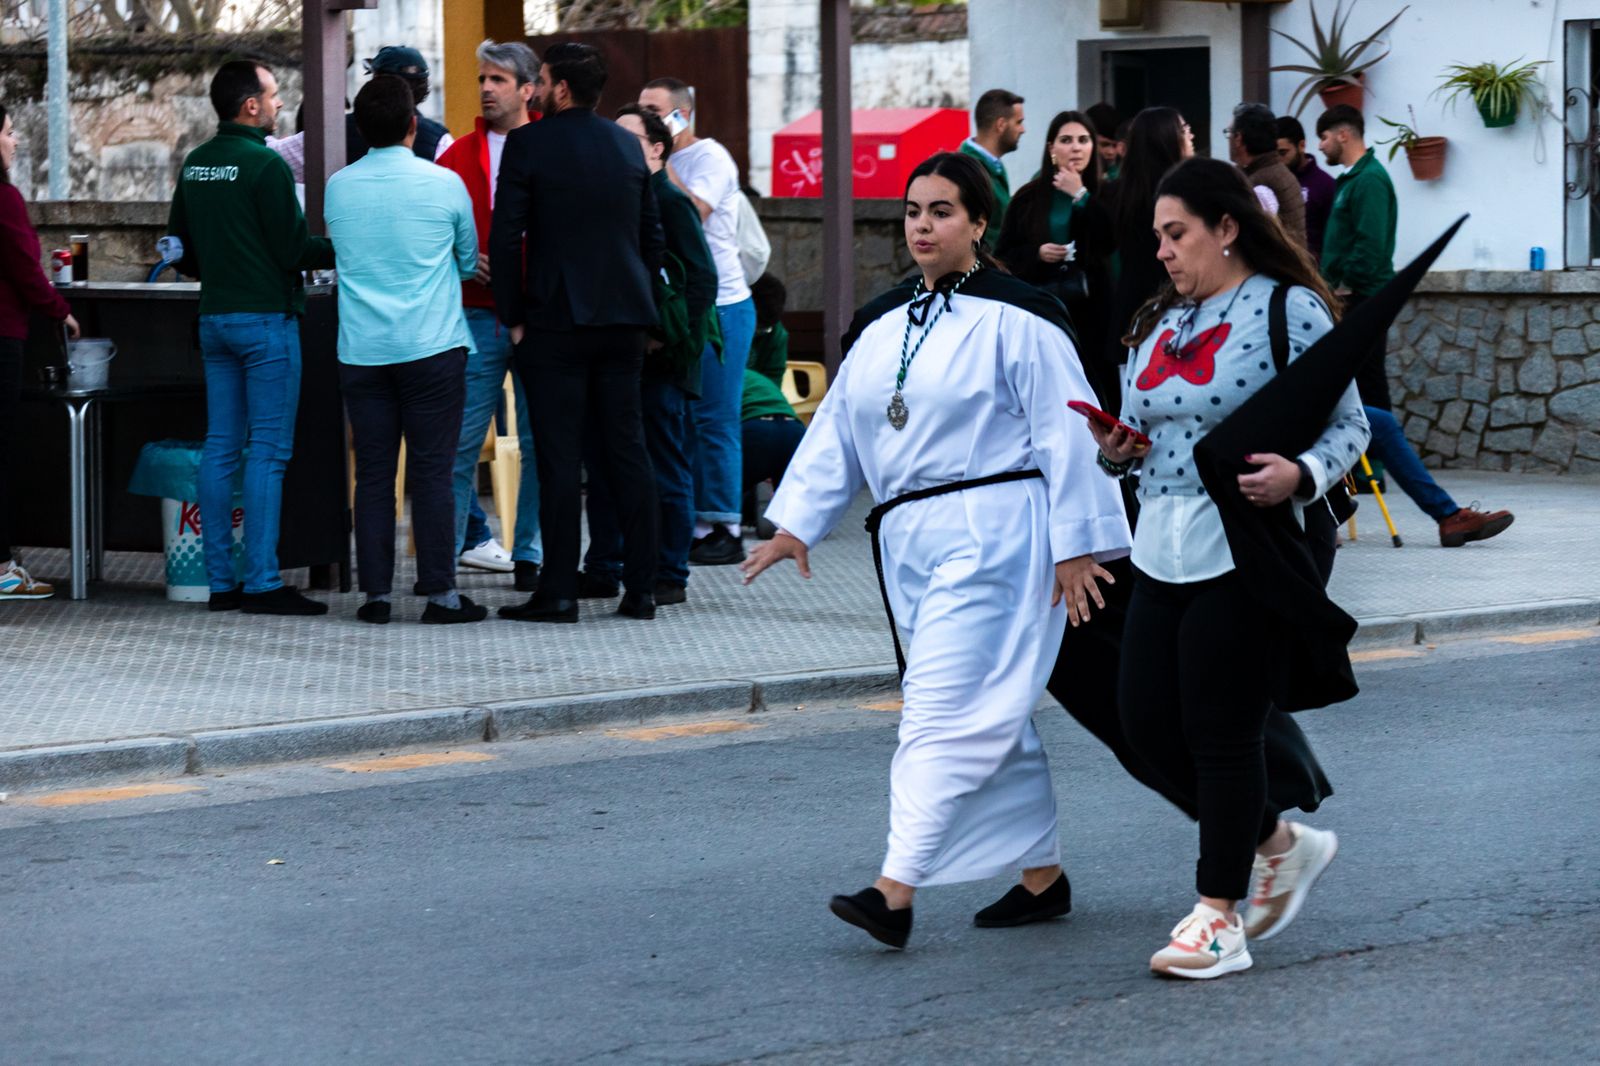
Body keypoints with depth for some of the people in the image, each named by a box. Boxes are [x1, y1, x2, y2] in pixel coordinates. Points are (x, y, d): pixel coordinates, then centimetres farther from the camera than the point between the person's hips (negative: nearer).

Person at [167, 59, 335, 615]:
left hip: (214, 316, 8)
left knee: (221, 447, 9)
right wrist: (341, 249, 1)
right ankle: (263, 583, -7)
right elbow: (294, 249, -14)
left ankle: (221, 580, 10)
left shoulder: (194, 165, 9)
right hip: (266, 317, -8)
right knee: (268, 450, -5)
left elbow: (180, 247, 17)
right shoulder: (265, 164, -14)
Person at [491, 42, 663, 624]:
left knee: (559, 457, -3)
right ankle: (640, 587, 8)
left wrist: (513, 316, -1)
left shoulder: (528, 144, -7)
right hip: (624, 321, 5)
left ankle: (559, 592, -3)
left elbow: (505, 237, -9)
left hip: (555, 320, -5)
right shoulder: (628, 145, 10)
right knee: (627, 450, 8)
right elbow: (652, 234, 13)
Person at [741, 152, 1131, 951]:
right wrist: (796, 523, 7)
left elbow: (1064, 435, -9)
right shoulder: (880, 326, 14)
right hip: (909, 541, 8)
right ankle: (1043, 876, 24)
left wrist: (1076, 546, -12)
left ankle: (896, 891, -20)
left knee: (946, 711, -14)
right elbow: (838, 431, 16)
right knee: (993, 718, 14)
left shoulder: (1015, 320, -7)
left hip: (992, 533, -8)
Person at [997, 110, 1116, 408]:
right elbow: (1003, 256, 10)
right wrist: (1037, 254, -9)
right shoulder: (1030, 198, 8)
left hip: (1090, 313, -1)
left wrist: (1080, 196, -11)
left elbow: (1111, 242, -13)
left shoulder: (1102, 197, 4)